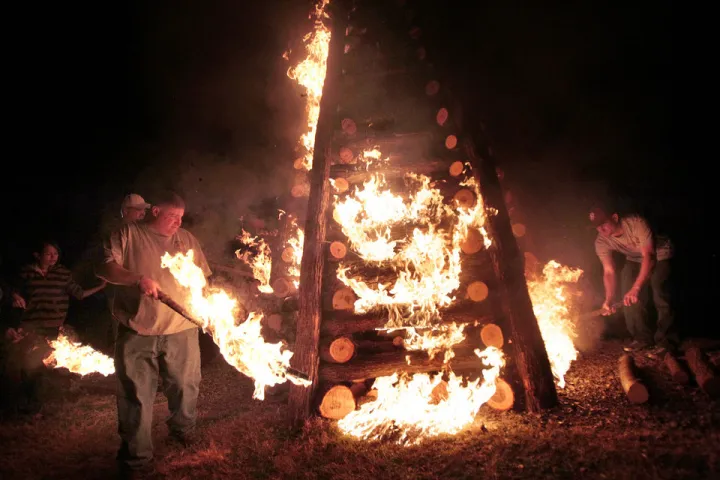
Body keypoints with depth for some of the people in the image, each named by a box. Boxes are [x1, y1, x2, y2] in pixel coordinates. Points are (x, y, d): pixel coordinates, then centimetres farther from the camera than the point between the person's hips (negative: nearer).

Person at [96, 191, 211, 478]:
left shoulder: (187, 240, 12)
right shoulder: (128, 235, -1)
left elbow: (202, 276, 17)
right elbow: (105, 267, -9)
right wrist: (138, 278, -22)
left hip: (182, 330, 4)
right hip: (138, 332, -3)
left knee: (185, 385, 16)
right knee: (136, 395, 2)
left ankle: (183, 429, 42)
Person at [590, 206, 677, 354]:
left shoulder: (637, 224, -39)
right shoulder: (601, 242, -23)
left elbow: (648, 256, -43)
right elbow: (609, 271, -24)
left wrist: (636, 288, -53)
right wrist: (609, 299, -41)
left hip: (659, 254, -5)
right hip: (634, 259, 5)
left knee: (660, 295, -20)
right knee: (628, 298, -5)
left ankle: (666, 340, -10)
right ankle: (643, 338, 8)